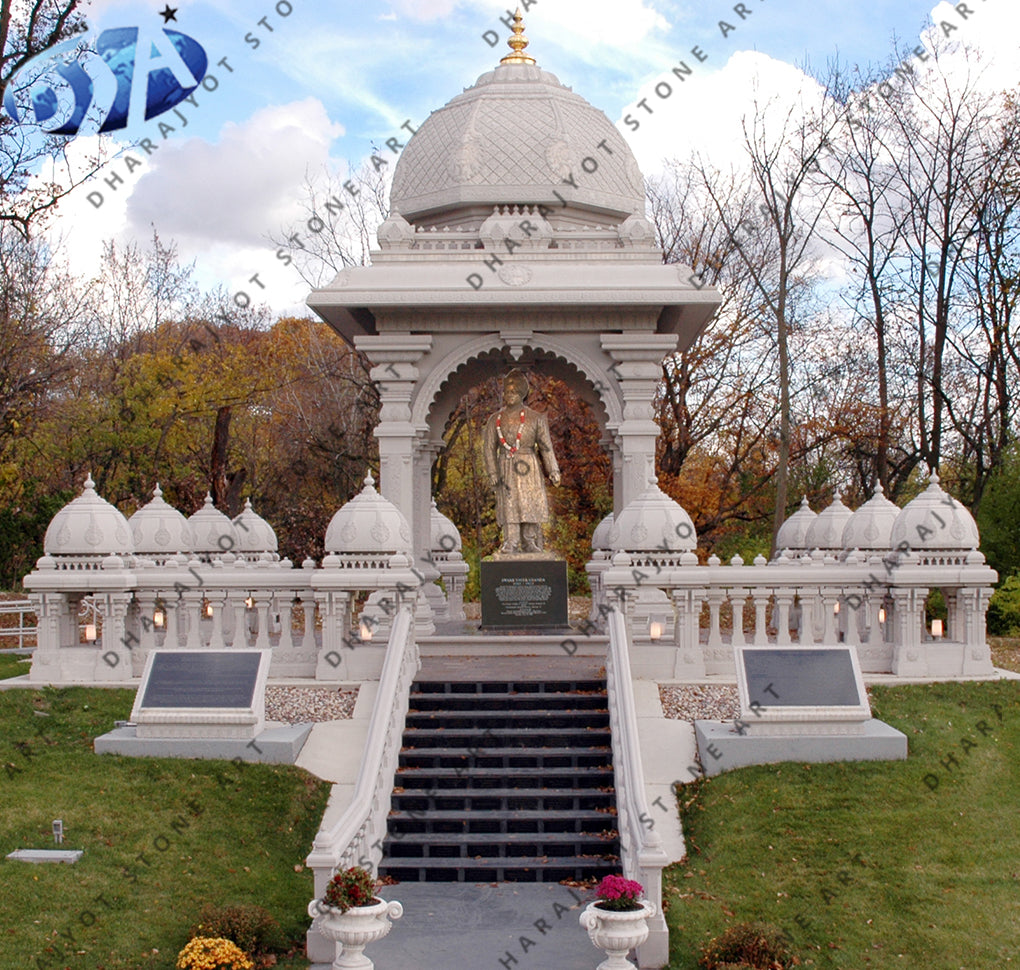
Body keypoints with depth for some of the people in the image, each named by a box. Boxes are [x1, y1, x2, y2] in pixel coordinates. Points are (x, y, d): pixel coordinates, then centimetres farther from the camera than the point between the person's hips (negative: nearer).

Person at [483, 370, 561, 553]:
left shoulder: (536, 418, 5)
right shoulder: (495, 420, 7)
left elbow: (546, 447, 5)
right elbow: (489, 447, 6)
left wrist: (553, 471, -2)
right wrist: (492, 473, -4)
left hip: (530, 469, 0)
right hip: (506, 469, 0)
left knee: (531, 503, -1)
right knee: (509, 505, -6)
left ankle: (530, 542, 7)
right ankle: (511, 543, -6)